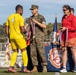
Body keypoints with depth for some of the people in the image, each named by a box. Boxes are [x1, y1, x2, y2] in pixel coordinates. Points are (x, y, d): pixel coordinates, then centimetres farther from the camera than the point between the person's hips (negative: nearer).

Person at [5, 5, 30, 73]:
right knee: (24, 51, 5)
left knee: (15, 51, 15)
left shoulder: (10, 17, 10)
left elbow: (6, 28, 10)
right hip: (18, 36, -6)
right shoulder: (20, 18, -10)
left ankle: (11, 67, 3)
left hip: (11, 37, 6)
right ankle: (25, 68, 4)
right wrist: (25, 31, 6)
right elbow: (23, 30, -16)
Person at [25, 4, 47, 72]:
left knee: (41, 52, -10)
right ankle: (35, 68, 6)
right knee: (33, 53, 1)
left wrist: (36, 22, -24)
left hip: (40, 37, -5)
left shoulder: (41, 17, -4)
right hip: (32, 38, 5)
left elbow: (44, 26, -18)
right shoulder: (30, 18, 12)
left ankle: (44, 67, -3)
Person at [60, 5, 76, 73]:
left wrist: (66, 28, -16)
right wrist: (62, 29, 8)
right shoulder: (63, 18, 16)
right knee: (64, 52, 2)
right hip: (64, 37, 6)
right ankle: (64, 68, 2)